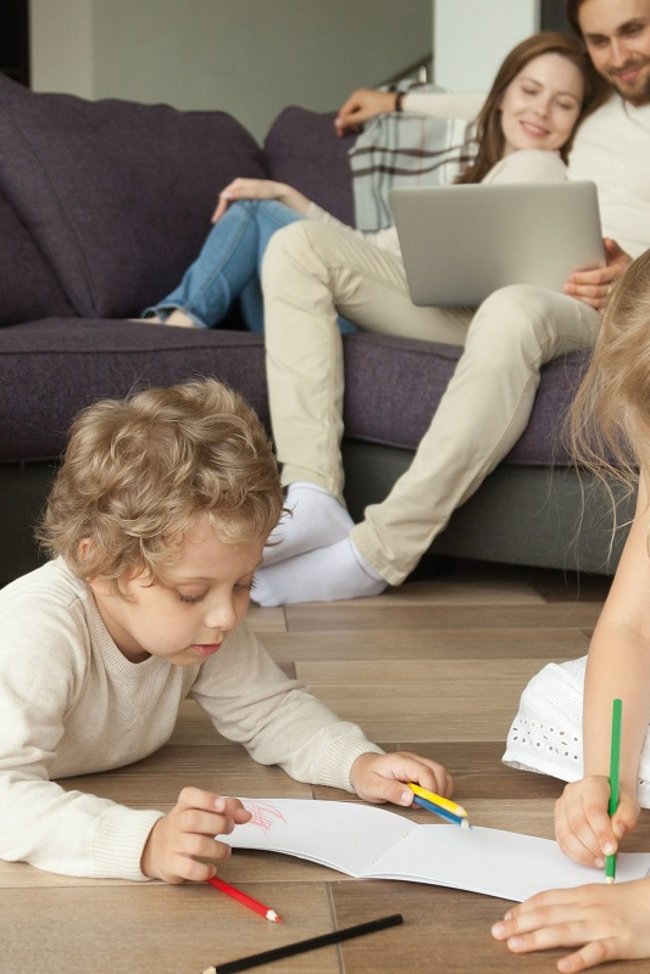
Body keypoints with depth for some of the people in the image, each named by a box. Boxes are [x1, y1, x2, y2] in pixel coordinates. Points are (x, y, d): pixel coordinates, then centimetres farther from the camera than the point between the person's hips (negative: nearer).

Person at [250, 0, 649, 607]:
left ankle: (375, 555, -41)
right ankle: (313, 501, -29)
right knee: (298, 247, -9)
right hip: (480, 297, 7)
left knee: (513, 313, -45)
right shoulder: (595, 127, 31)